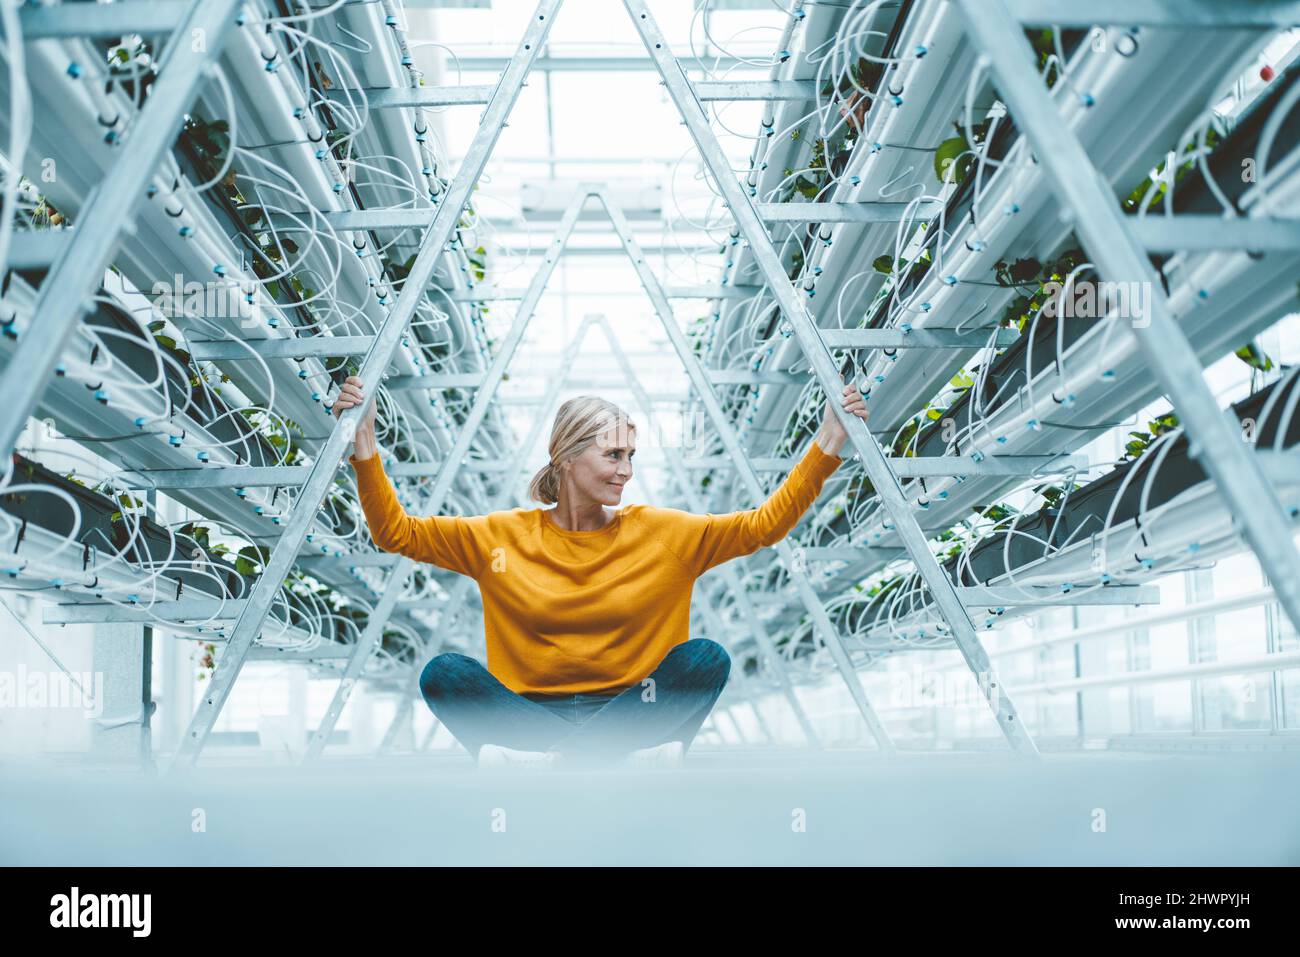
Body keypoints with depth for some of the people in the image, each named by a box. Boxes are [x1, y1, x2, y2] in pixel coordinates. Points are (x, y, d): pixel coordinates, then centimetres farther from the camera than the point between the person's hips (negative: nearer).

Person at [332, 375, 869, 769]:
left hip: (627, 707, 0)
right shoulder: (504, 535, 3)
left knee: (707, 658, -25)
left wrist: (828, 445, -6)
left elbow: (764, 524, 3)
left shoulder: (663, 533, 4)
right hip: (530, 708, 0)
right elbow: (396, 533, 3)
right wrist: (365, 445, -8)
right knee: (444, 674, -26)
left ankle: (533, 762, -33)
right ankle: (631, 757, -35)